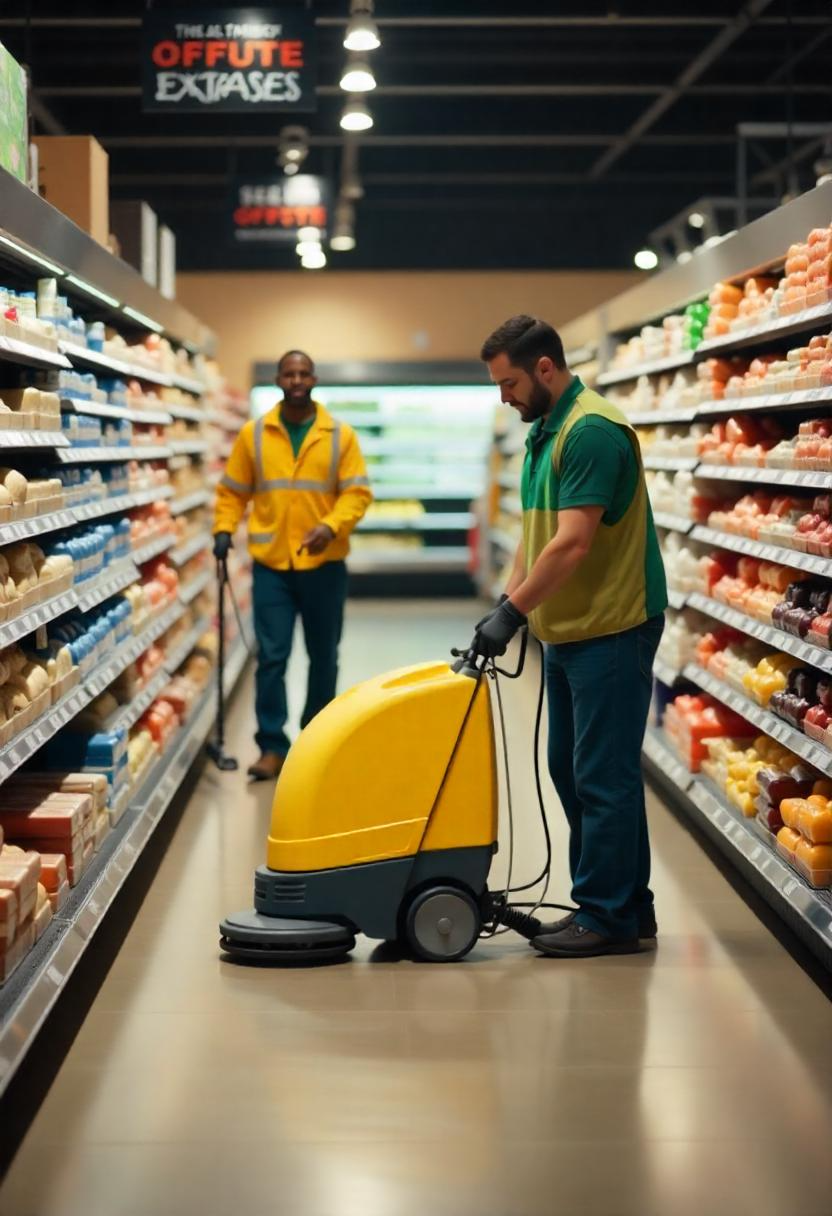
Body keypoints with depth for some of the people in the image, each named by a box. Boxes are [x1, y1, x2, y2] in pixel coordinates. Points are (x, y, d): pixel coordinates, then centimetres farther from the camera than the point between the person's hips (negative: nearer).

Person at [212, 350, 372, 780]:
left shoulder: (341, 436, 0)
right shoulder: (253, 434, 3)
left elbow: (357, 493, -4)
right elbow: (232, 491, 6)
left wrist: (331, 526, -20)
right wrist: (224, 529, -9)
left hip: (324, 564, 1)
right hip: (271, 564, -1)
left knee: (323, 656, 12)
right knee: (271, 656, -5)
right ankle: (272, 746, 0)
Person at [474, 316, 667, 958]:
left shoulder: (592, 431, -19)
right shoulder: (544, 431, 13)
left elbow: (573, 544, -24)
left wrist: (510, 612, -20)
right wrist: (506, 605, 9)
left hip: (612, 629, -10)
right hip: (569, 629, 10)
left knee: (603, 774, -5)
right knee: (573, 768, 13)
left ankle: (608, 915, 4)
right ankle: (627, 906, 22)